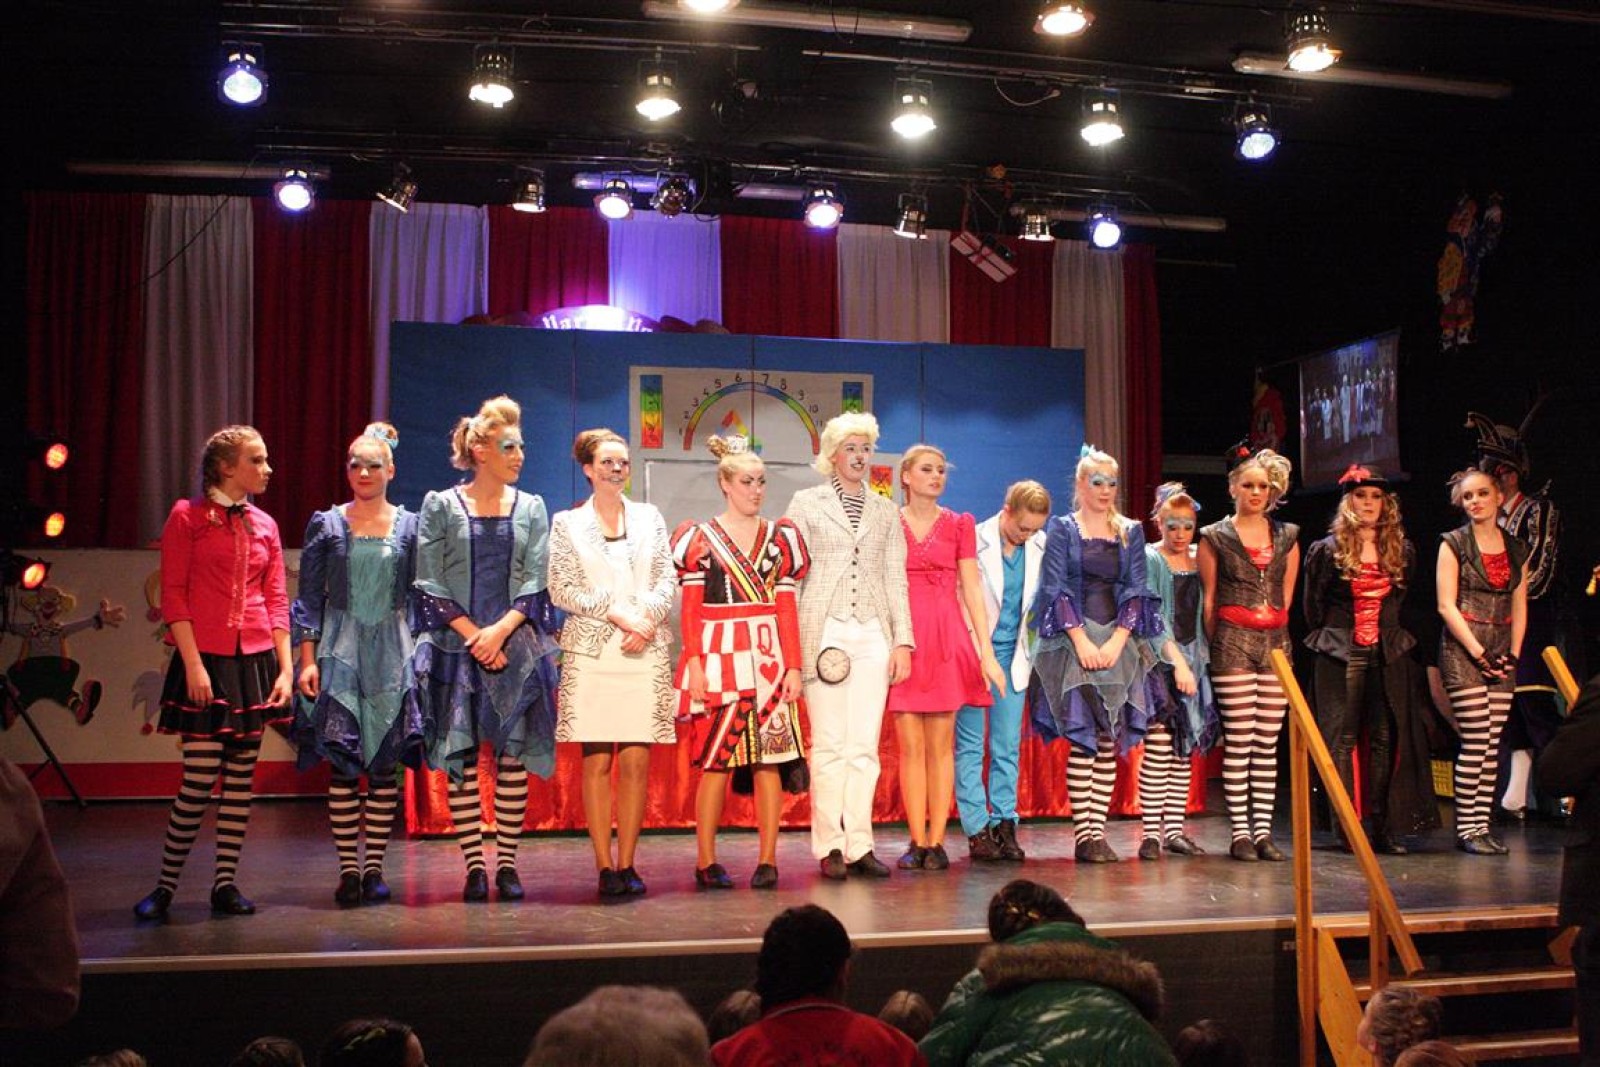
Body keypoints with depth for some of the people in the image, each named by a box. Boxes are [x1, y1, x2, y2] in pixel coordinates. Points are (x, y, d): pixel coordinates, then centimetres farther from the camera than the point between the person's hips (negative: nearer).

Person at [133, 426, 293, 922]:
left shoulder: (264, 525, 12)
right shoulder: (187, 517, -2)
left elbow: (277, 601, 11)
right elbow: (173, 596, -6)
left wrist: (286, 667, 3)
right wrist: (193, 663, -14)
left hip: (256, 660, 5)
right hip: (206, 660, -5)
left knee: (241, 777, 6)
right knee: (199, 780, -7)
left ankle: (226, 884, 14)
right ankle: (165, 885, 5)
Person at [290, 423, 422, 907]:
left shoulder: (410, 526, 7)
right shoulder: (326, 525, 6)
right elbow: (309, 597, 4)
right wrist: (308, 658, -4)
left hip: (392, 654, 1)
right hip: (340, 653, -1)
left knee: (386, 763, 1)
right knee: (341, 763, -4)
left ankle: (374, 868, 9)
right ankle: (348, 869, 3)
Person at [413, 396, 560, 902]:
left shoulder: (531, 509, 9)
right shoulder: (440, 506, 3)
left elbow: (536, 583, 4)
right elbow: (429, 584, -1)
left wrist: (501, 630, -11)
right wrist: (472, 634, -10)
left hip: (515, 648, 2)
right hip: (456, 648, -1)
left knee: (514, 755, 0)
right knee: (461, 757, -2)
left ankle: (507, 864, 6)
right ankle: (474, 866, 5)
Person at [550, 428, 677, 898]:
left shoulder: (649, 517, 14)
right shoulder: (568, 523, 8)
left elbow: (668, 580, 9)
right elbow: (561, 589, 0)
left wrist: (646, 617, -9)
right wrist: (617, 611, -10)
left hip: (645, 651, 2)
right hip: (592, 651, -2)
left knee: (636, 762, -2)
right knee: (597, 761, -3)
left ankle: (626, 864, 5)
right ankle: (605, 867, 1)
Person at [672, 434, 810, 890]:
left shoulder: (779, 538, 12)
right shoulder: (700, 538, 4)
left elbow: (786, 608, 9)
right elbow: (690, 610, 0)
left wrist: (794, 665, 2)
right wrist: (694, 665, -9)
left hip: (770, 657, 3)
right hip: (720, 658, -3)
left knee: (770, 758, -1)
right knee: (716, 759, -5)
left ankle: (768, 860, 5)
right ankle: (706, 861, 3)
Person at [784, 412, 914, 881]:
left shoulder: (885, 511, 16)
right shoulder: (806, 503, 7)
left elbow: (896, 579, 13)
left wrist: (903, 640, 5)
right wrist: (791, 641, -5)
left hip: (873, 632, 3)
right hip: (824, 629, -3)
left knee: (865, 745, 0)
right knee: (829, 744, -4)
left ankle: (859, 846, 4)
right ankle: (830, 846, 2)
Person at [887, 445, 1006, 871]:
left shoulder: (959, 525, 9)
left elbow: (972, 589, 5)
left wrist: (987, 651, -2)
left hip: (948, 639, 1)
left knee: (941, 746, 1)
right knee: (910, 746, 0)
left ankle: (937, 841, 5)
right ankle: (917, 841, 5)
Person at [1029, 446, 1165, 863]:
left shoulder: (1130, 532, 12)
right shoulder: (1062, 529, 4)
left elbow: (1135, 591, 5)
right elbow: (1054, 589, -3)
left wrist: (1116, 642, -8)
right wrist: (1082, 641, -13)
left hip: (1119, 644, 3)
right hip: (1073, 642, -3)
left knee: (1110, 740, 1)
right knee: (1082, 738, -8)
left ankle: (1098, 831, 4)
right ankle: (1083, 834, -5)